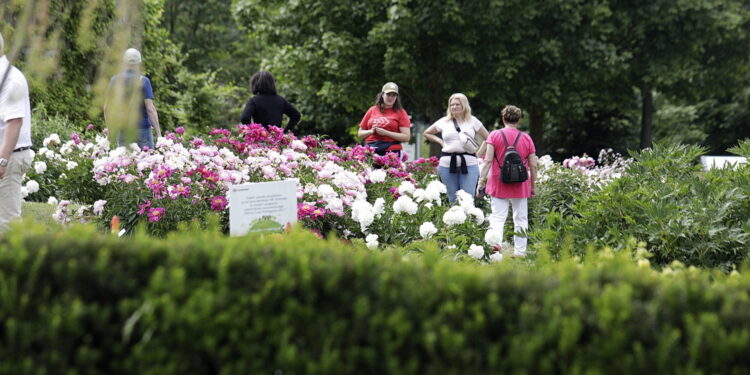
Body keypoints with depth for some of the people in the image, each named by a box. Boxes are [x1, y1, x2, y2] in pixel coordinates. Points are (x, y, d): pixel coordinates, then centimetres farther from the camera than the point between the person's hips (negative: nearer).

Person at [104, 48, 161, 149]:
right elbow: (150, 108, -13)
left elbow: (107, 107, 6)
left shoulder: (115, 80, 4)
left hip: (122, 130, 3)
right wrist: (159, 133, -10)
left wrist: (110, 130, 16)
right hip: (142, 129, -3)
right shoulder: (143, 81, -7)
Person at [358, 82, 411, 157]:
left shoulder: (400, 113, 7)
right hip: (371, 150, 2)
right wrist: (371, 131, -2)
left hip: (391, 151, -2)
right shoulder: (372, 110, 16)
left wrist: (385, 133, -9)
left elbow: (406, 137, -2)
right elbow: (360, 134, 20)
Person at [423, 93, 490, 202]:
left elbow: (488, 138, 12)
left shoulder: (472, 121, 8)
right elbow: (426, 133, 22)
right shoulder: (444, 122, 11)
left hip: (468, 163, -2)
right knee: (453, 200, 7)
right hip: (447, 164, 2)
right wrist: (440, 142, 9)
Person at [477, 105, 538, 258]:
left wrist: (482, 180, -7)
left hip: (499, 183, -1)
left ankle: (495, 240, -23)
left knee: (498, 216, 2)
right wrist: (533, 186, 14)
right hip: (520, 185, 1)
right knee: (521, 218, 11)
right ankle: (520, 251, 13)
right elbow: (533, 166, 3)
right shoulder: (526, 138, 3)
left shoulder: (495, 135, -3)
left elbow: (488, 161, -10)